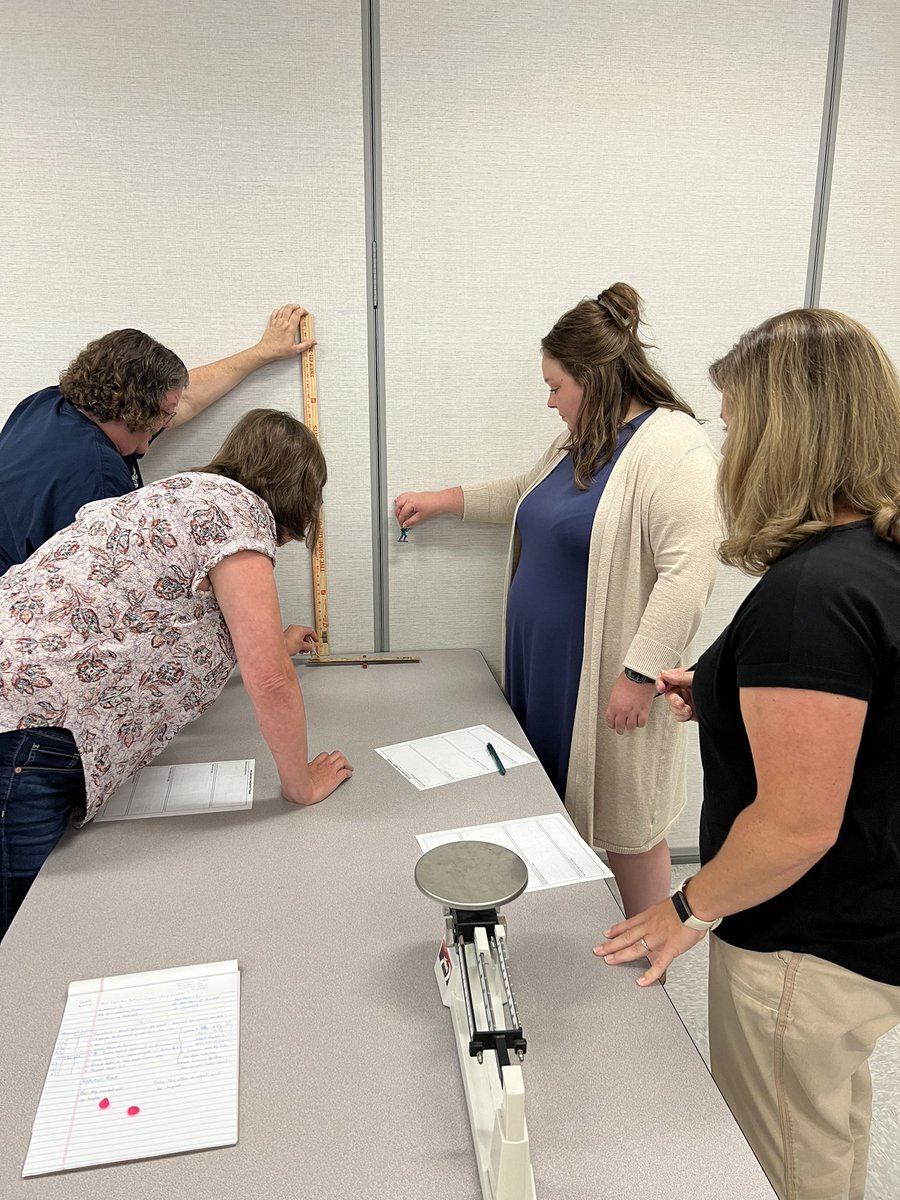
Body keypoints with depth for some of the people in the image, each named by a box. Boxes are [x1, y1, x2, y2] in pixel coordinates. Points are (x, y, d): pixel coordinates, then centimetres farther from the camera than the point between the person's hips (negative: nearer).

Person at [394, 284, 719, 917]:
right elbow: (529, 493, 31)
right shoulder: (580, 441, 13)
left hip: (607, 681, -9)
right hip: (546, 673, 9)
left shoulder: (670, 445, -17)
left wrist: (639, 675, -23)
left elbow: (687, 573, -24)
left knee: (624, 823, 5)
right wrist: (444, 501, 29)